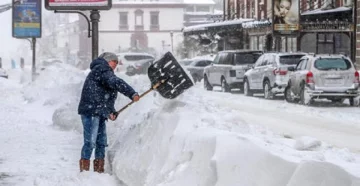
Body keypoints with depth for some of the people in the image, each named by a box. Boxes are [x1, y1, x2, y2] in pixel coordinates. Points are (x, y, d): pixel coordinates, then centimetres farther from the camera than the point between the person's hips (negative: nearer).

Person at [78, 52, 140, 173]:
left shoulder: (104, 71, 28)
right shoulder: (101, 69, -5)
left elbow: (106, 97, 24)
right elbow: (115, 83, -22)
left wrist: (111, 112, 9)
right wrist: (132, 94, -28)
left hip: (100, 113, 11)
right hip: (91, 112, -11)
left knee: (101, 142, 11)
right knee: (90, 141, -11)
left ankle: (99, 170, 17)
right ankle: (84, 169, -8)